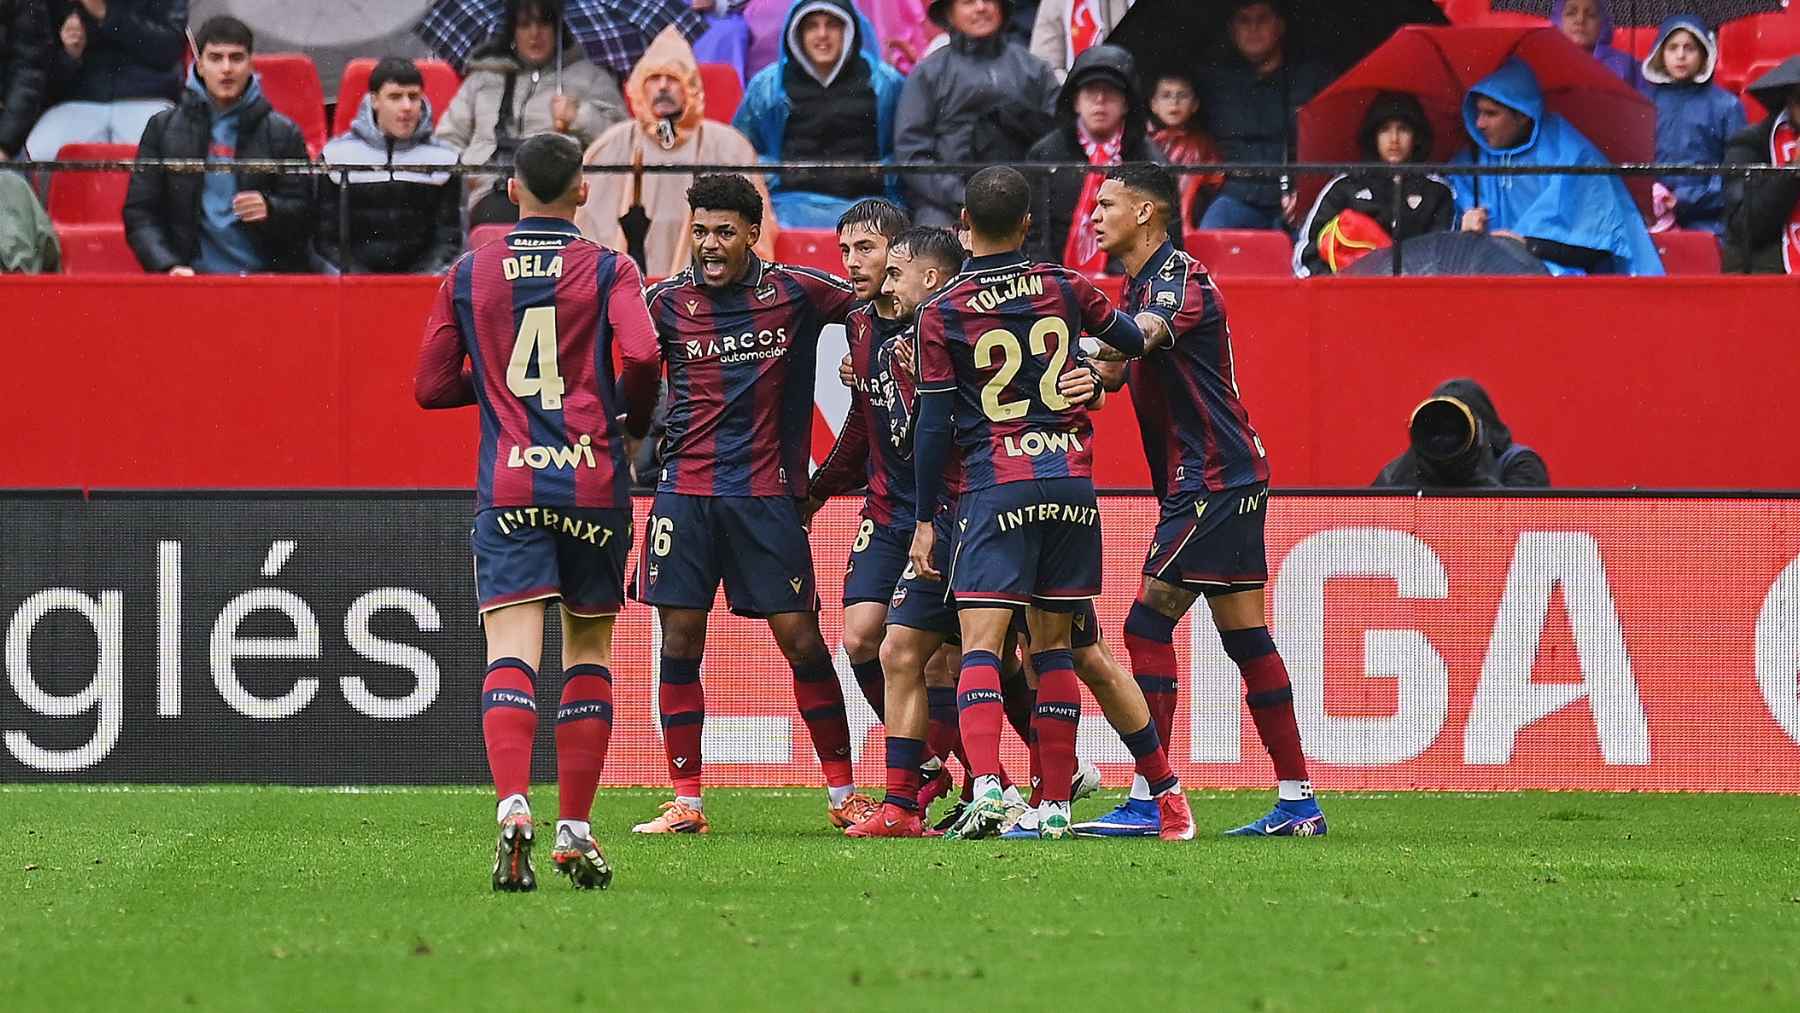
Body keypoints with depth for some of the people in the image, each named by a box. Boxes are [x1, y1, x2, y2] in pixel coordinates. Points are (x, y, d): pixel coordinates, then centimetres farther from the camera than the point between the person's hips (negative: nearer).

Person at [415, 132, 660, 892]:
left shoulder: (468, 276, 8)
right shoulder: (607, 271, 2)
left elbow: (431, 387, 9)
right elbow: (641, 354, -15)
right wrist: (634, 418, 5)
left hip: (507, 488, 0)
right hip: (592, 485, 0)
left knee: (511, 652, -9)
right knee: (589, 652, 12)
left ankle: (513, 806, -31)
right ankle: (574, 829, 9)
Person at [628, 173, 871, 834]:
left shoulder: (796, 293, 2)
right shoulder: (667, 302, 2)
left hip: (768, 494, -1)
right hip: (685, 491, 1)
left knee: (801, 640, -2)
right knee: (680, 642, -2)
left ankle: (843, 794, 9)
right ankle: (685, 801, 5)